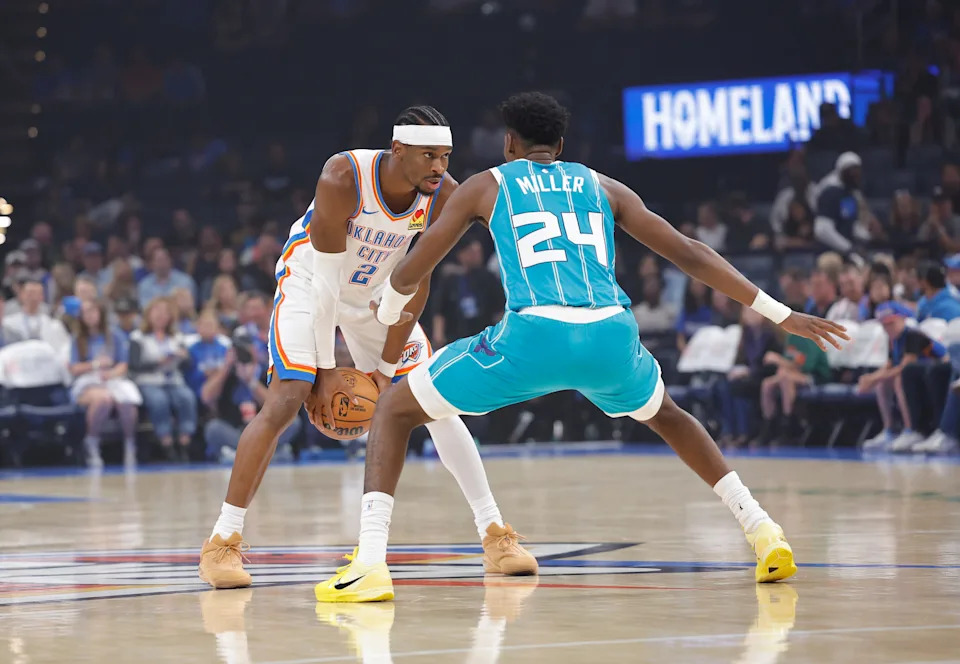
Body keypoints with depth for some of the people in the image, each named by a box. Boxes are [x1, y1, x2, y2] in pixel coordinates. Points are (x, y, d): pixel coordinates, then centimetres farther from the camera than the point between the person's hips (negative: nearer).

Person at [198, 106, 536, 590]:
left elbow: (416, 283, -13)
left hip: (377, 292, 4)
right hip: (312, 282, -4)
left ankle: (494, 533, 6)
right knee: (285, 400, -21)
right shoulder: (343, 179, -33)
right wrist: (326, 368, -24)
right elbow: (326, 278, -28)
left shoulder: (443, 196, -21)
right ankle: (221, 542, -15)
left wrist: (387, 366, -12)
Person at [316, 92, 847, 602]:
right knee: (666, 416, 37)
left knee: (395, 410, 14)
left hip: (533, 335, -3)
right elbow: (688, 254, 22)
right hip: (612, 335, 3)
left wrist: (387, 314, 46)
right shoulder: (599, 186, 26)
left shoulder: (485, 186, 20)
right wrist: (780, 314, 25)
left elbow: (408, 274, 23)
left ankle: (369, 564, -6)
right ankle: (764, 534, 26)